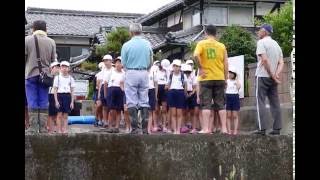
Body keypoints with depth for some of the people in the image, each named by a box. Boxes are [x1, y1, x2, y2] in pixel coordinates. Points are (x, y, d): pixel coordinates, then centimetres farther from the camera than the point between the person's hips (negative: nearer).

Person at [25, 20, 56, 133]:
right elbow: (53, 60, 5)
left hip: (31, 74, -2)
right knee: (44, 102, 5)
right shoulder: (51, 42, 3)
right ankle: (43, 128, 4)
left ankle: (33, 128, -1)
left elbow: (24, 57, -2)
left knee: (32, 102, 1)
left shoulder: (27, 40, -2)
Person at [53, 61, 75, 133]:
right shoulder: (57, 77, 4)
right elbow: (55, 90, 2)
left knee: (65, 115, 2)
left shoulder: (71, 78, 9)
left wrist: (72, 102, 3)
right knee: (59, 114, -4)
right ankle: (59, 131, 0)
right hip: (60, 95, -2)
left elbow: (72, 91, 9)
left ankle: (65, 130, 4)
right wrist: (56, 101, -6)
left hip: (68, 96, 2)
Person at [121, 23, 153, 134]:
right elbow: (151, 63, 10)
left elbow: (124, 63, 0)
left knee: (132, 102, 0)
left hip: (131, 73, -3)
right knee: (144, 102, 7)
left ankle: (135, 128, -4)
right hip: (144, 73, 3)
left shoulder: (127, 45, -6)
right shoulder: (148, 44, 3)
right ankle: (145, 128, 5)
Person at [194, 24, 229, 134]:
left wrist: (200, 68, -11)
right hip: (220, 78, 2)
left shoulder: (202, 44, -2)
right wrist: (226, 78, 13)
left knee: (206, 104, -1)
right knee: (220, 104, 7)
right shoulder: (222, 46, 6)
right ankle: (224, 128, 6)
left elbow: (196, 55, -21)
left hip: (206, 78, -2)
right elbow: (226, 64, 6)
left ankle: (206, 128, -6)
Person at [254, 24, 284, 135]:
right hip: (273, 78, 7)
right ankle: (277, 128, 5)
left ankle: (262, 129, -10)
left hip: (262, 76, -7)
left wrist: (272, 75, -14)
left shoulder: (261, 42, -6)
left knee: (261, 102, -5)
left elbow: (264, 59, -18)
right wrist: (276, 75, -7)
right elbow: (281, 63, 6)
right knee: (275, 103, 7)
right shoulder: (276, 44, 16)